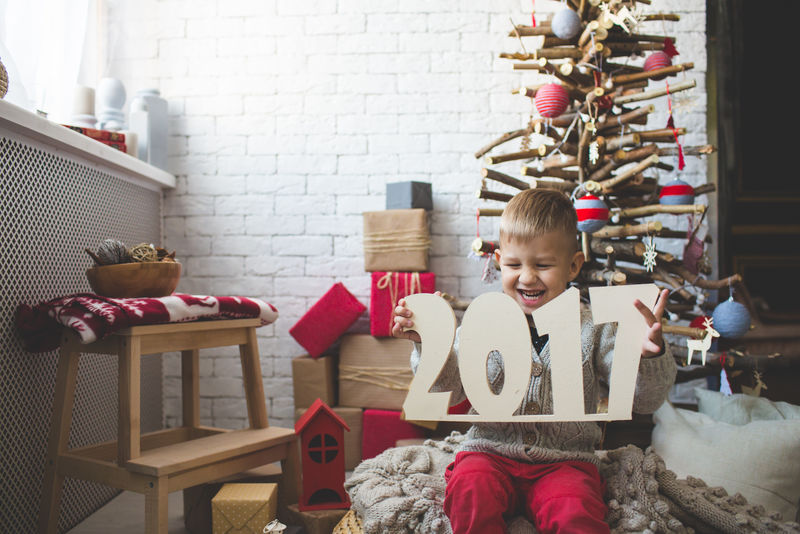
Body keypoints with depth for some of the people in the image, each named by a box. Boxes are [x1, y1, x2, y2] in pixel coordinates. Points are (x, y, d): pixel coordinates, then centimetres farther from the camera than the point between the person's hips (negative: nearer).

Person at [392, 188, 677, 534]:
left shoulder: (593, 328, 0)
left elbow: (644, 402, -4)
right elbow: (448, 389, 0)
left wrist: (649, 355, -25)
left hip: (565, 462, 0)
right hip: (490, 453, 1)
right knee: (470, 492, -29)